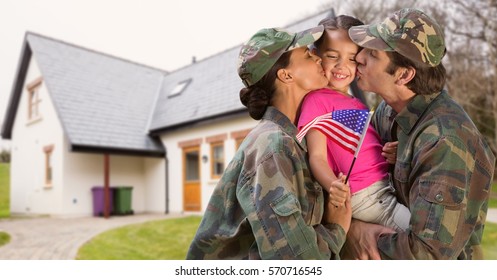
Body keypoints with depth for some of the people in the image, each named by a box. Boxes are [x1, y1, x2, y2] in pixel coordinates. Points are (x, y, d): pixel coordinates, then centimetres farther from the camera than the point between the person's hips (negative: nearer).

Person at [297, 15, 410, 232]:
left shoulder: (356, 104, 18)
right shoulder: (317, 99, -8)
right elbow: (317, 156, -17)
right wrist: (333, 187, -34)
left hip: (388, 184, 9)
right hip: (365, 195, -9)